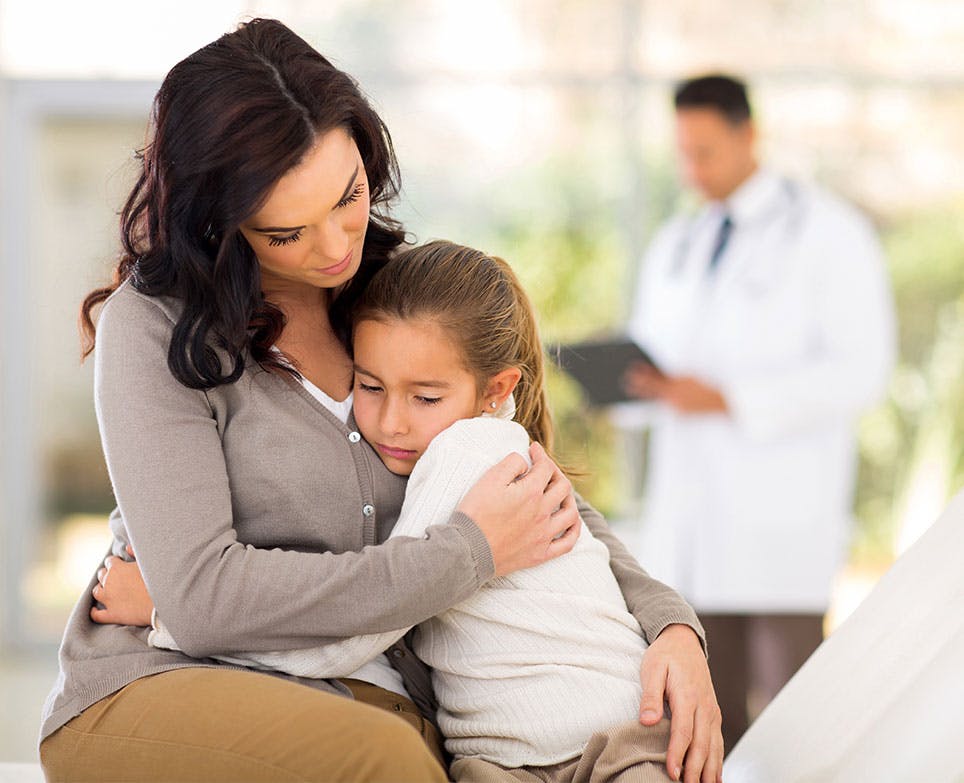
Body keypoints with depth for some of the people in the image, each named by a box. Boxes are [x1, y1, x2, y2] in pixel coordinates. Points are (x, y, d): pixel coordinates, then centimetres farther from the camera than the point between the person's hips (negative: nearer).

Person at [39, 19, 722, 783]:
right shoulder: (155, 327, -9)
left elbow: (546, 501, 15)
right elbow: (204, 597, -18)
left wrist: (668, 622, -3)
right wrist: (467, 553, -15)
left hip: (377, 706, 4)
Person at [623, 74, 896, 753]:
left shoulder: (828, 232, -2)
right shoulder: (674, 248, 18)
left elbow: (861, 368, -11)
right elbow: (649, 348, 23)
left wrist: (730, 400, -18)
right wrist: (642, 380, -3)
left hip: (782, 508, -6)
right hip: (687, 502, 6)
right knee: (713, 710, 5)